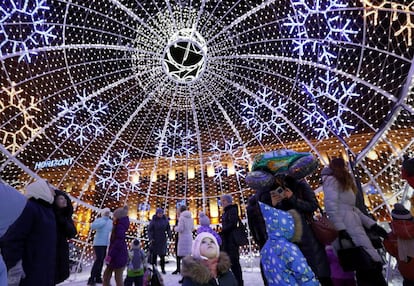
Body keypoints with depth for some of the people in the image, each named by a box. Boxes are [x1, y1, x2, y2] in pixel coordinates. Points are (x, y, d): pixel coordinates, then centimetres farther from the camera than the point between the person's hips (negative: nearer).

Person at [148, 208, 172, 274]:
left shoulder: (165, 220, 1)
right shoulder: (153, 221, -7)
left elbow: (168, 229, 7)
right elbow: (149, 230, -6)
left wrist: (169, 235, -5)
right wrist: (150, 238, -14)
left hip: (163, 240, 2)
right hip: (155, 240, -2)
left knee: (162, 255, 2)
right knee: (154, 254, 6)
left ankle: (163, 269, 14)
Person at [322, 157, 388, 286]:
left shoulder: (345, 184, 30)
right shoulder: (331, 180, 0)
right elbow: (331, 206, -12)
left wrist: (372, 224, 15)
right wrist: (340, 229, -19)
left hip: (352, 225, 9)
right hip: (347, 227, -9)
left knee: (366, 269, 4)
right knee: (372, 262, -18)